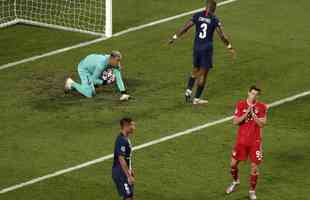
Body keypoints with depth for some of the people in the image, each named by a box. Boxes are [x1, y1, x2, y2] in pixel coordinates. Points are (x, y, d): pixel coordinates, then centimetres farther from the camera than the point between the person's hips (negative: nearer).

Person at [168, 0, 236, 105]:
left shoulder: (197, 16, 0)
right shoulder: (214, 19, -10)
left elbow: (185, 28, 1)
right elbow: (222, 35, -10)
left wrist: (175, 37, 10)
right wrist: (230, 47, -1)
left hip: (197, 47, 4)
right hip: (207, 48, -4)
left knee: (196, 69, 23)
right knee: (203, 73, 5)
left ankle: (189, 90, 6)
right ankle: (197, 98, 8)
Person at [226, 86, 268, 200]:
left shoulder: (262, 107, -5)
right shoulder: (241, 105, -2)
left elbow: (262, 124, -12)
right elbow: (235, 122, -7)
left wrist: (253, 114, -22)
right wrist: (246, 113, -19)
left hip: (255, 142, -2)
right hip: (242, 139, 2)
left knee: (254, 167, -1)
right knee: (233, 163, 7)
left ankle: (252, 191, 15)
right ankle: (235, 182, 37)